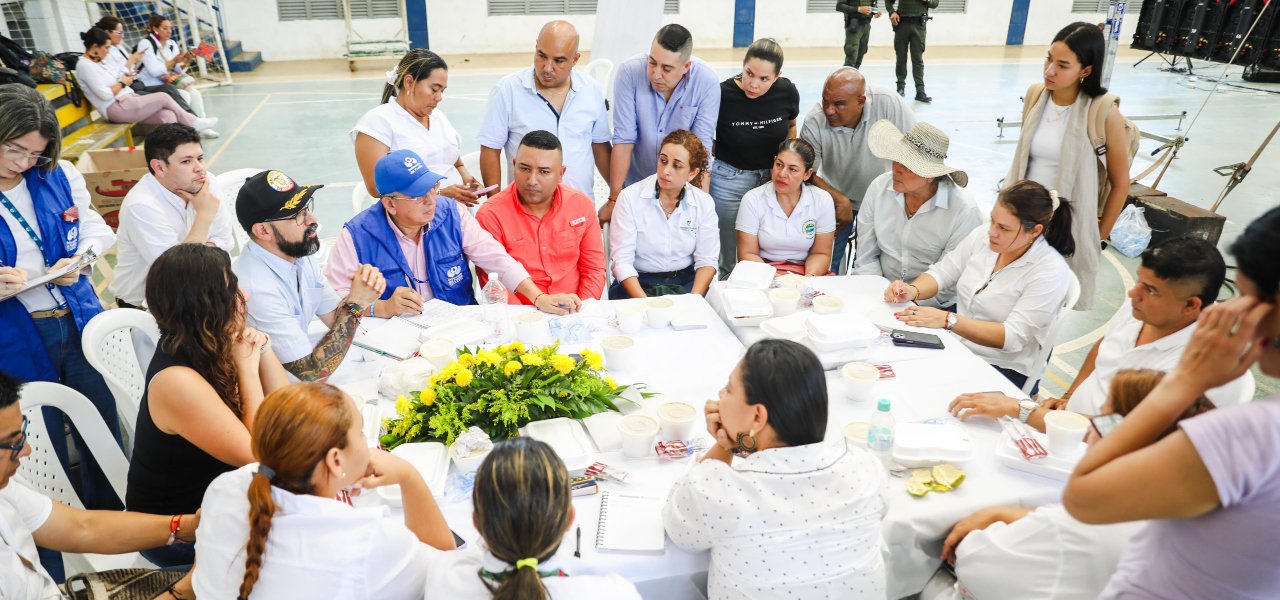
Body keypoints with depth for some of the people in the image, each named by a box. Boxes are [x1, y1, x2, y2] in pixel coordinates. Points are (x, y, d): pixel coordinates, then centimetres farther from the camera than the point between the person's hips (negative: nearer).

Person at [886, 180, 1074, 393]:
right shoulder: (983, 236, 1)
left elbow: (1012, 337, -21)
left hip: (1006, 371, -6)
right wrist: (912, 291, -15)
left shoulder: (1051, 272, -16)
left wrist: (947, 320, -29)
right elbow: (941, 273, 9)